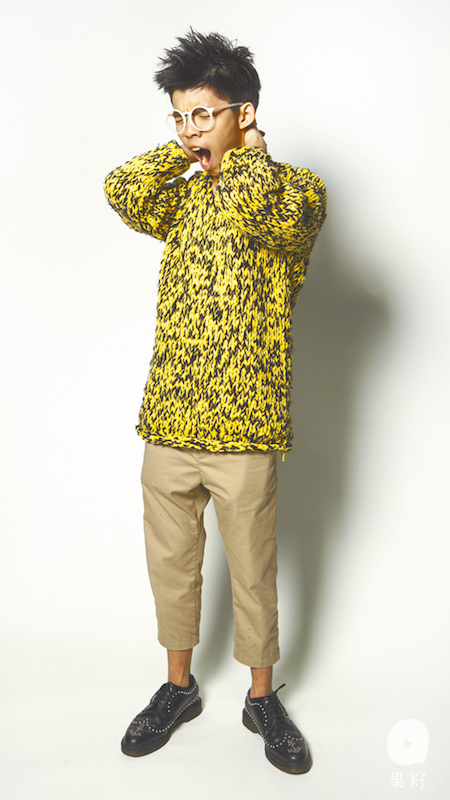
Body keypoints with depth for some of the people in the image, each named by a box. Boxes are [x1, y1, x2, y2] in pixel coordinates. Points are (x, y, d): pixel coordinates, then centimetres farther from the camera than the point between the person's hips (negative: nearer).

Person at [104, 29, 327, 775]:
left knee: (252, 572, 11)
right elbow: (124, 191, -8)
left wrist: (246, 150, -6)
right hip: (168, 419, 5)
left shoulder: (296, 187, -3)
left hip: (244, 429, -5)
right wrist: (187, 150, 0)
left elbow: (249, 208, -25)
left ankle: (262, 697, 34)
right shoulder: (186, 194, 11)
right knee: (171, 562, 16)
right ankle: (178, 686, 38)